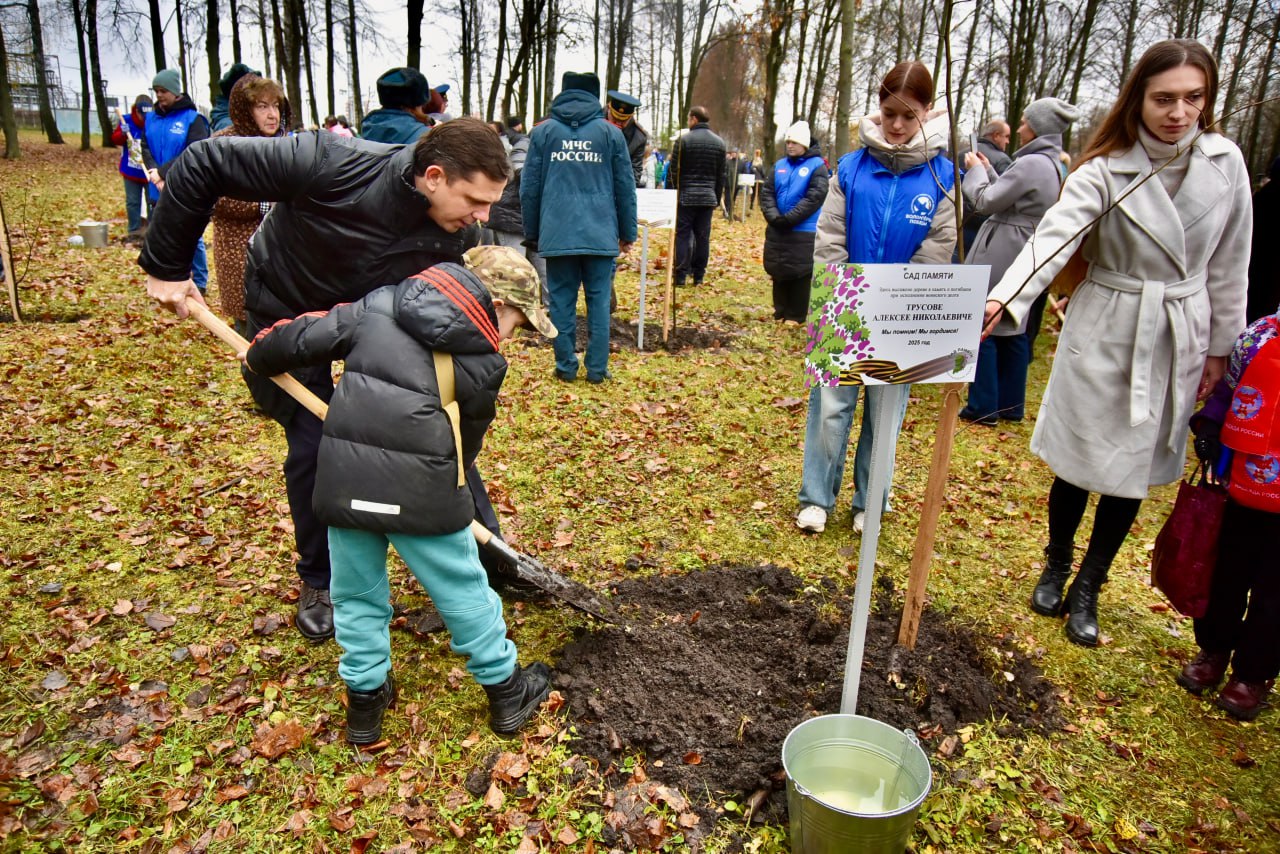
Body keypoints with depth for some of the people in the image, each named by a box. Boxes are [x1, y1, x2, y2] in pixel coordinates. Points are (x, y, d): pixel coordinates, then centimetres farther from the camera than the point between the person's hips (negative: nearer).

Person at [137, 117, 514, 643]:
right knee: (313, 444, -6)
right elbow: (202, 166, -27)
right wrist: (166, 267, -21)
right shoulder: (333, 166, -37)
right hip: (287, 314, -3)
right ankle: (319, 582, 18)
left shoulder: (452, 238, -24)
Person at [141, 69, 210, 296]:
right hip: (159, 192, 6)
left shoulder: (193, 118, -8)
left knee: (192, 239, 2)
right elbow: (145, 148, 6)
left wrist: (162, 172, -18)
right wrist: (154, 173, -14)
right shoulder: (151, 118, 10)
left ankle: (199, 283, 14)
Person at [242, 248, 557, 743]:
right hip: (419, 490, -4)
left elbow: (305, 336, 13)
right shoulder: (483, 362, 0)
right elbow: (467, 437, 9)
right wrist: (451, 493, 25)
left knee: (357, 594, 21)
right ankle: (505, 692, 30)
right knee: (463, 590, 14)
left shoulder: (378, 304, 11)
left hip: (342, 480, 4)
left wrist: (259, 356, 33)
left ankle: (364, 701, 34)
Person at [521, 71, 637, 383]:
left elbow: (529, 188, 7)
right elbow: (626, 187, 7)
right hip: (600, 233, 0)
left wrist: (532, 232, 14)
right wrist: (627, 233, 14)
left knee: (562, 300, 7)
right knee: (599, 300, 6)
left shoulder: (543, 132, 7)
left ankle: (566, 366, 11)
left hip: (557, 233, 0)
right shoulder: (610, 133, 6)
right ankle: (597, 368, 7)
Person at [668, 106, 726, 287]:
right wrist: (717, 199, 18)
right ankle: (698, 276, 11)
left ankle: (680, 276, -2)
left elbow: (673, 172, -5)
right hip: (708, 197, 4)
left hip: (686, 196, -4)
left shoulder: (684, 140, -6)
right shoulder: (719, 143, 9)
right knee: (703, 236, 7)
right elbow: (721, 175, 12)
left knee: (682, 235, 0)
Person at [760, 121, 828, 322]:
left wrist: (788, 218, -19)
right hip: (776, 230, 5)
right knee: (778, 272, 11)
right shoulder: (779, 165, 10)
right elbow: (766, 192, 5)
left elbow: (815, 197, -14)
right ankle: (780, 312, 23)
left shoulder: (817, 165, -5)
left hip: (804, 232, -5)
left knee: (800, 274, -1)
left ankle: (796, 316, 8)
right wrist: (774, 217, -12)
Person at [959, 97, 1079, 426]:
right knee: (1012, 329, 14)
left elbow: (986, 202, -14)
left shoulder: (1031, 164, -18)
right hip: (1023, 257, 9)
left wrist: (977, 170, 2)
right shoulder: (1054, 166, 13)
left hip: (1000, 257, -9)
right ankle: (1011, 404, 21)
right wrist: (989, 170, 17)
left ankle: (984, 407, 1)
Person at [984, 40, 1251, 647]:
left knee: (1134, 472, 10)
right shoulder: (1105, 170, -11)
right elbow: (1054, 235, -28)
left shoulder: (1224, 160, -2)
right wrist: (1003, 298, -46)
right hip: (1106, 333, -3)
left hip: (1179, 341, 3)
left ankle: (1087, 590, 28)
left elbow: (1230, 262, 5)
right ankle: (1056, 567, 33)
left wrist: (1219, 347, 8)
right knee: (1078, 463, 7)